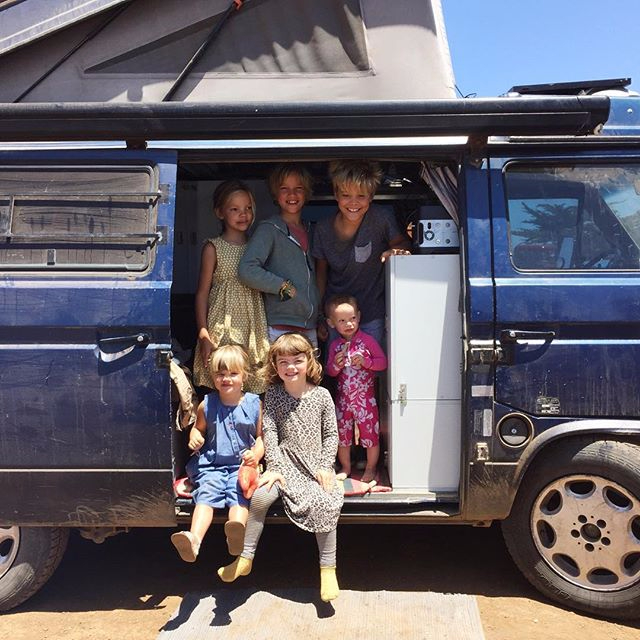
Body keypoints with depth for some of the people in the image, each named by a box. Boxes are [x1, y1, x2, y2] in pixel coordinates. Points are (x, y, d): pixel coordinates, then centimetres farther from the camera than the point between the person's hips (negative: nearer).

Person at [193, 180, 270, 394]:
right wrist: (203, 334, -8)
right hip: (223, 327, -3)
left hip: (253, 328, 4)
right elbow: (202, 292, -1)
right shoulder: (213, 247, 0)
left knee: (253, 389, 2)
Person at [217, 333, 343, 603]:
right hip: (285, 461, 1)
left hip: (316, 463, -1)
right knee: (260, 496, -24)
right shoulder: (273, 394, 2)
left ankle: (328, 569, -8)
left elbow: (331, 434, 3)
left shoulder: (321, 395, 1)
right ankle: (245, 558, -5)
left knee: (324, 505, -25)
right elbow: (270, 431, -2)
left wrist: (325, 467, -7)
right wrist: (274, 467, -11)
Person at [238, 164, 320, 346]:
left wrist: (321, 318, 15)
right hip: (281, 329, -6)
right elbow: (247, 270, -19)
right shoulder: (269, 229, -5)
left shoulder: (309, 231, 15)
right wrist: (284, 286, -14)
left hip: (310, 328, 6)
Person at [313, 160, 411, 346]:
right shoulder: (323, 229, -8)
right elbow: (321, 271, 4)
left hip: (373, 316, -1)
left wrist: (395, 250, -23)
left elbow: (403, 243, 2)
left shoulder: (381, 219, -16)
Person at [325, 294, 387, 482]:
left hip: (365, 397, -3)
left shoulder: (367, 340, -7)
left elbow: (383, 362, -5)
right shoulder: (334, 346, 3)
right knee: (342, 434, 11)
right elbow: (330, 372, 8)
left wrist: (365, 361, -21)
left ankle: (370, 469, 22)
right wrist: (336, 365, -14)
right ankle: (345, 468, 30)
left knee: (370, 433, 3)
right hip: (343, 398, 3)